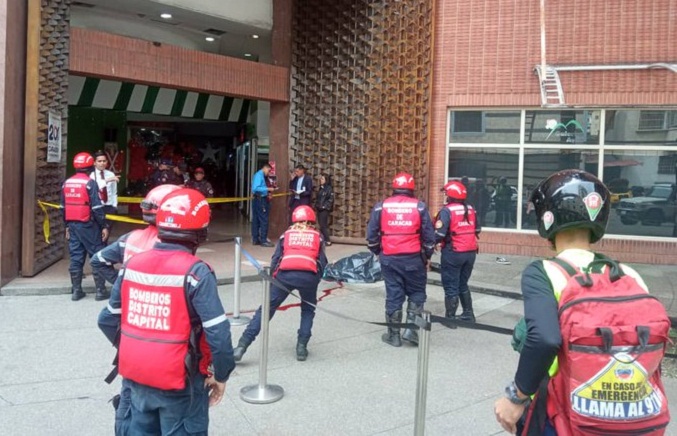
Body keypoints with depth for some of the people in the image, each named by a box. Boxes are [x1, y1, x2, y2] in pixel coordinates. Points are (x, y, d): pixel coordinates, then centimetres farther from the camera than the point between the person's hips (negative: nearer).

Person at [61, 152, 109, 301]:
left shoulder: (66, 183, 9)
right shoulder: (90, 183, -12)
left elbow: (64, 207, 14)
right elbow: (97, 208, -15)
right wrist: (104, 226, -9)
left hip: (73, 225, 6)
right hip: (88, 226, -6)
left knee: (75, 257, 9)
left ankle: (76, 290, 13)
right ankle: (100, 290, 2)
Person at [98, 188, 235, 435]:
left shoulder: (132, 264, -2)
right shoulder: (195, 272, -19)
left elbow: (107, 320, 7)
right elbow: (218, 333, -20)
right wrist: (221, 375, -5)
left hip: (135, 374, 5)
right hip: (178, 380, -5)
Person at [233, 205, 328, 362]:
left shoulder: (286, 234, 24)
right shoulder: (317, 236, 23)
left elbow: (275, 259, 16)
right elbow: (322, 262, 16)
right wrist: (316, 280, 29)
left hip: (285, 274, 0)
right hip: (309, 276, 0)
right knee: (308, 309, 26)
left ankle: (242, 346, 1)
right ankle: (302, 346, 15)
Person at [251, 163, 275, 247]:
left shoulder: (260, 175, 15)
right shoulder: (259, 175, -14)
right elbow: (256, 188, -23)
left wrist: (267, 193, 11)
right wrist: (268, 189, -19)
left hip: (258, 200, 10)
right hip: (260, 200, -10)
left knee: (256, 220, 11)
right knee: (264, 220, -6)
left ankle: (255, 239, 17)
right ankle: (263, 240, -4)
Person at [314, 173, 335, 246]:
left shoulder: (329, 188, -8)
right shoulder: (321, 188, 15)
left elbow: (330, 199, -12)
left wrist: (324, 206, -15)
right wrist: (316, 206, 10)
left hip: (324, 209, -8)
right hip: (319, 209, 8)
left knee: (323, 225, -10)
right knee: (321, 225, 7)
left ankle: (328, 241, -6)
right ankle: (323, 240, 12)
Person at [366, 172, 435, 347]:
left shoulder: (381, 206, 1)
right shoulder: (419, 206, -2)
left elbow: (371, 234, 5)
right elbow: (429, 235, 1)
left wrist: (377, 252, 21)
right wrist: (427, 256, 14)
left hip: (389, 258, 1)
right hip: (413, 258, -1)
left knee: (393, 294, 10)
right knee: (416, 292, 16)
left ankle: (393, 335, 16)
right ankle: (411, 328, 6)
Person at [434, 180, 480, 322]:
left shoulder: (447, 211, -14)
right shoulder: (471, 209, 7)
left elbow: (439, 234, -18)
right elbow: (477, 230, 14)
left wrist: (431, 242, -1)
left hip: (453, 253, -6)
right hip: (470, 252, 7)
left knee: (451, 286, 3)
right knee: (463, 284, 21)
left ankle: (450, 318, 9)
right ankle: (468, 314, 27)